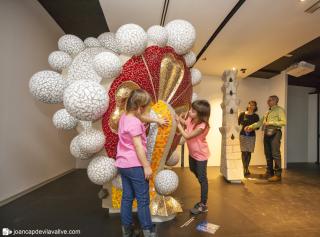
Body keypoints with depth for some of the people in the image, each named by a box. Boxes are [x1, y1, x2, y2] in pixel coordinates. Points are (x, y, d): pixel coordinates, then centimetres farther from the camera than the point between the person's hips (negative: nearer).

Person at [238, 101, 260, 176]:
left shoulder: (255, 116, 6)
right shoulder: (242, 114, 1)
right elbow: (238, 123, -1)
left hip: (252, 135, 2)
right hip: (243, 135, -2)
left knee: (249, 152, 5)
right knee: (244, 152, -4)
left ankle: (246, 168, 18)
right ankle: (245, 169, 4)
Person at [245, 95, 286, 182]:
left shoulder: (279, 110, 2)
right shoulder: (267, 112, 22)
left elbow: (283, 122, -9)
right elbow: (260, 122, 19)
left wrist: (271, 123, -14)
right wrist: (251, 126, 9)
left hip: (275, 133, -7)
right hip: (267, 133, 7)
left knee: (275, 154, -8)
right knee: (268, 154, 8)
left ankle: (277, 174, -2)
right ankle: (269, 172, 16)